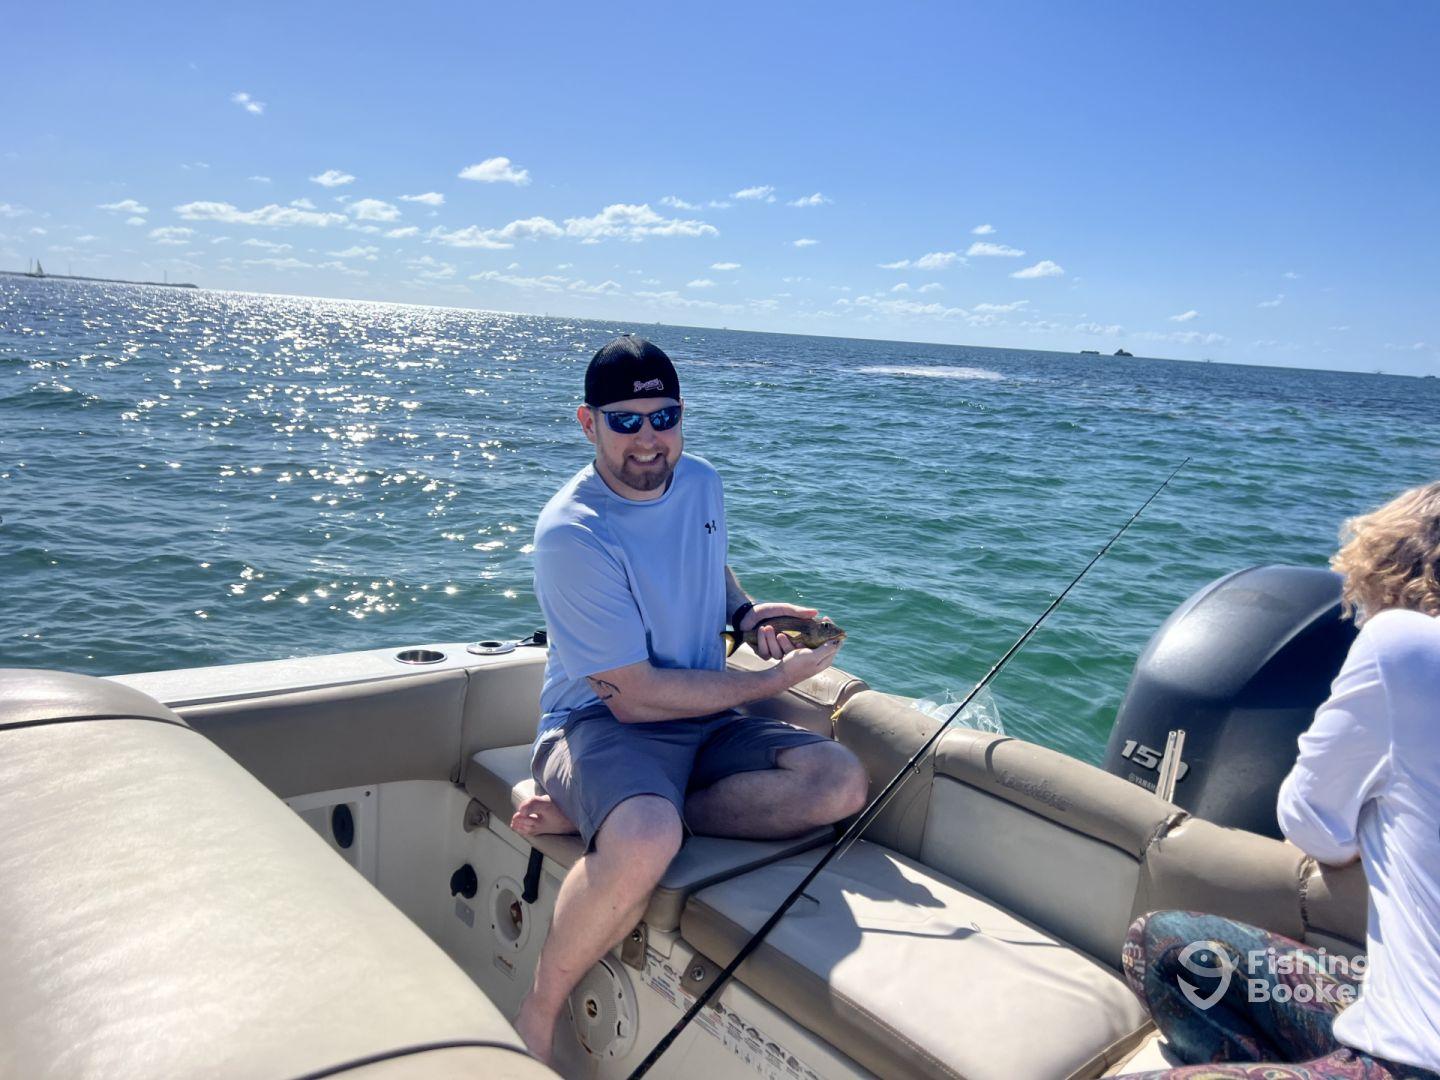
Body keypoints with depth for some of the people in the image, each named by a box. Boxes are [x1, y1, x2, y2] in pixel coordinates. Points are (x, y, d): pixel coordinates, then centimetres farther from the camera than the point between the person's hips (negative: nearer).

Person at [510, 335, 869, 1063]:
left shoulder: (701, 482, 3)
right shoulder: (572, 535, -18)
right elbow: (634, 697, -18)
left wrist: (746, 613, 2)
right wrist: (775, 680, -14)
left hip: (706, 723, 7)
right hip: (601, 724, -7)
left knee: (842, 782, -18)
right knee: (645, 841, -39)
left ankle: (592, 816, -14)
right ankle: (535, 1019, -11)